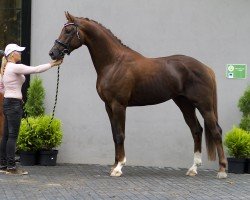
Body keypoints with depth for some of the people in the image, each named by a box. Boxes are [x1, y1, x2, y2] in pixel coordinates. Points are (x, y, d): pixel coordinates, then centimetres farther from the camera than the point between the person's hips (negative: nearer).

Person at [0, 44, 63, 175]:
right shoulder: (15, 68, -14)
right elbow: (36, 69, -17)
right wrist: (52, 64, -10)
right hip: (14, 104, -9)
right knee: (12, 136, -7)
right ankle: (11, 167, -6)